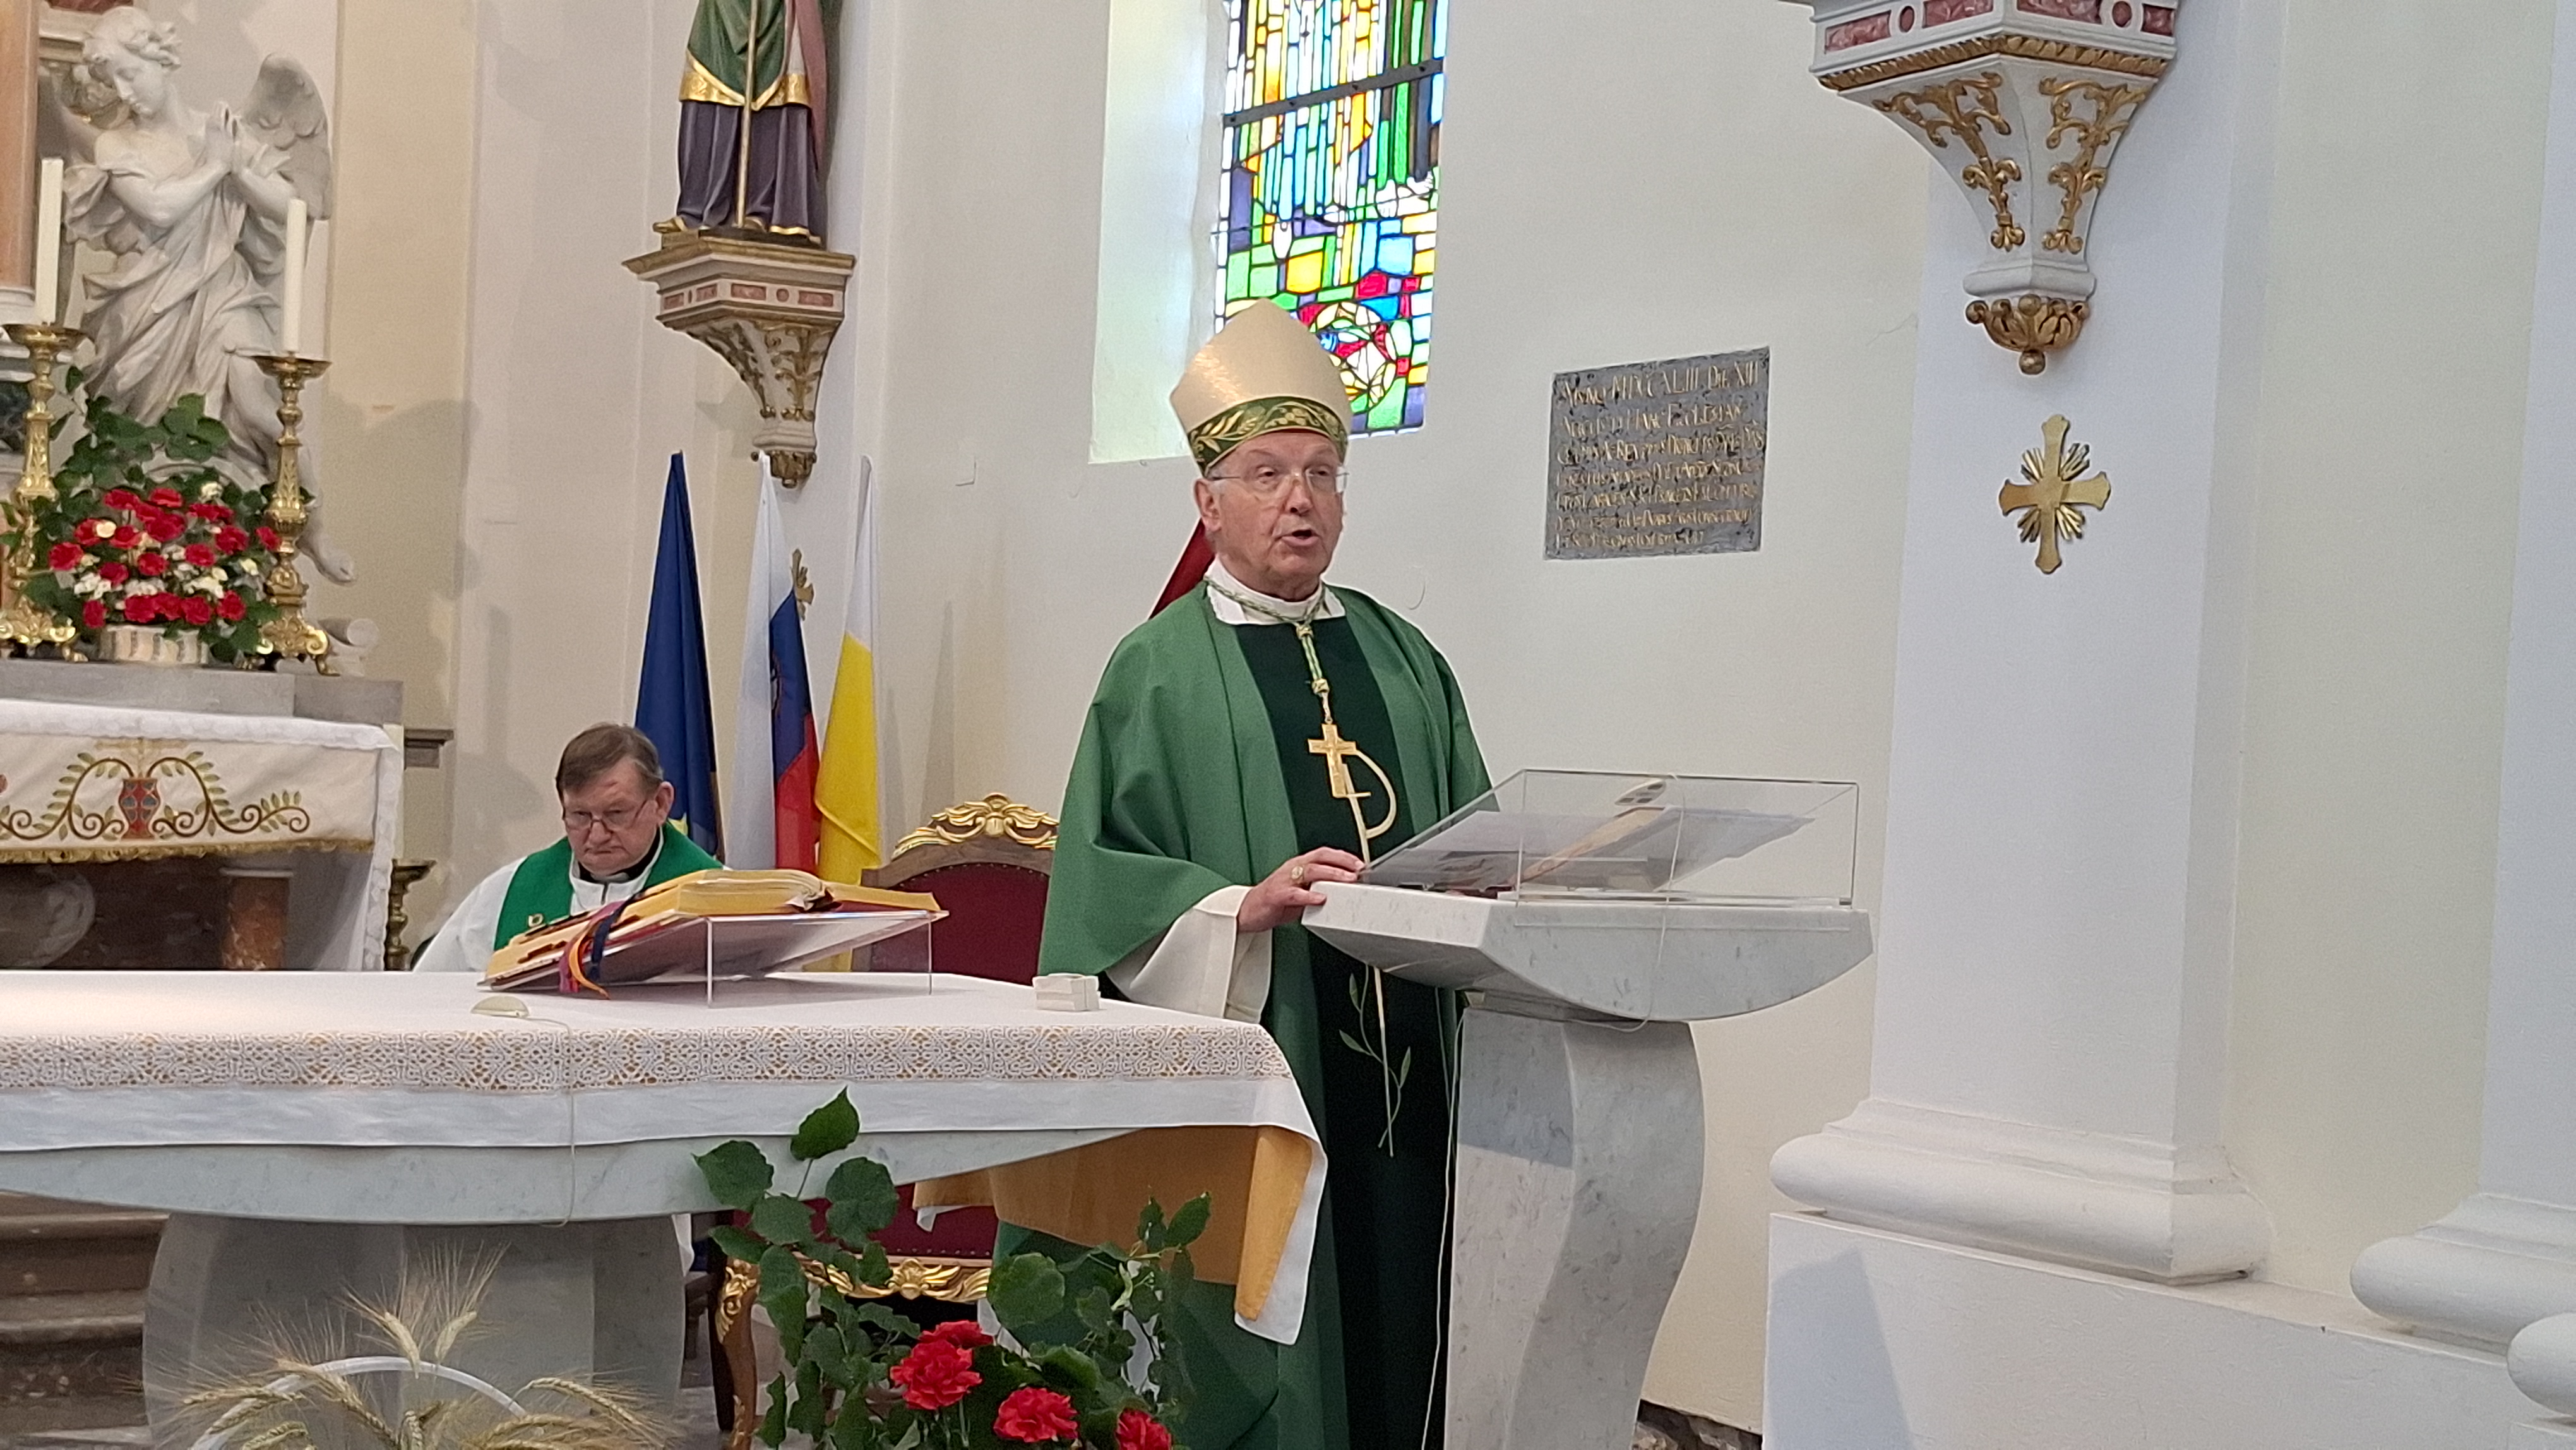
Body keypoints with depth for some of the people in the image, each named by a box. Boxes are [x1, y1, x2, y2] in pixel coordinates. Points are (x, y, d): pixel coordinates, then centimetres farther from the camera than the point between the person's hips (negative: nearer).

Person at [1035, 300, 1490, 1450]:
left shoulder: (1401, 657, 15)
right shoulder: (1161, 668, 1)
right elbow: (1103, 876, -6)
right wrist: (1246, 905, -20)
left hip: (1406, 1066, 4)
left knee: (1401, 1334, 5)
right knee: (1262, 1348, -1)